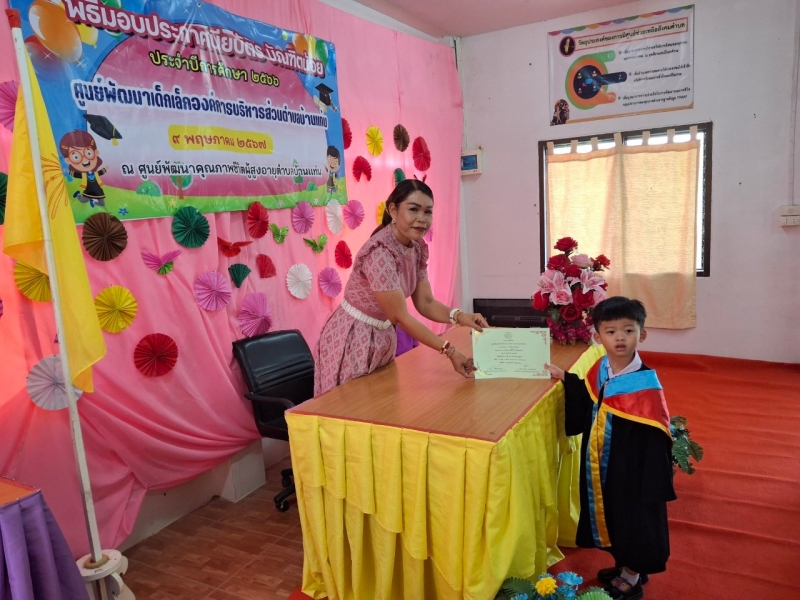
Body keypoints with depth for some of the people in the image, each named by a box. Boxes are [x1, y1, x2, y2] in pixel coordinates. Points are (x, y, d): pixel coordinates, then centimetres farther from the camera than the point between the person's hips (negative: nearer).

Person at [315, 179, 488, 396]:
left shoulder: (417, 248, -3)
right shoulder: (380, 252, -28)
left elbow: (425, 303, -1)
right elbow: (400, 317, -26)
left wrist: (458, 316, -19)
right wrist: (449, 351, -26)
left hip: (383, 337, 8)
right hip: (353, 340, -8)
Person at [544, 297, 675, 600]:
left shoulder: (646, 384, -24)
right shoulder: (597, 371, -5)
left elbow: (656, 440, -20)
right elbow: (584, 414, 10)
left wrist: (653, 487, -18)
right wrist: (566, 380, 6)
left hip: (631, 471, -7)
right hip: (600, 467, 7)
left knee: (634, 520, 12)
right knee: (612, 518, 22)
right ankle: (626, 567, 45)